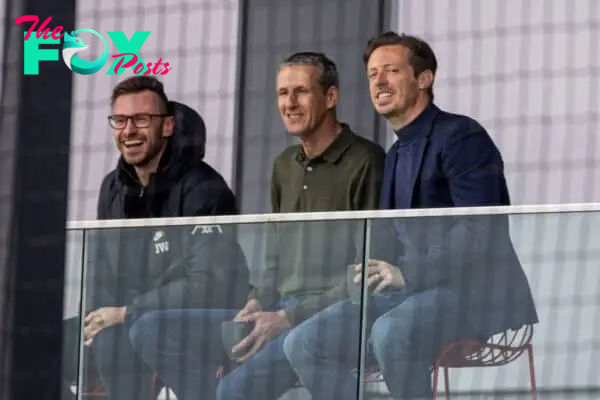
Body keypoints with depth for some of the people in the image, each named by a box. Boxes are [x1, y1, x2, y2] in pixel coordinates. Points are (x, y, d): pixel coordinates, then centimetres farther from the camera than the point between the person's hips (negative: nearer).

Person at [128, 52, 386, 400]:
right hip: (282, 312, 8)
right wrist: (258, 305, 2)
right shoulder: (285, 166, 18)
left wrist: (288, 317, -16)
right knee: (154, 329, -8)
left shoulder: (364, 162, -6)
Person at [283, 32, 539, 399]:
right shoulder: (395, 156, 20)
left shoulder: (460, 137, -7)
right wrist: (374, 272, -3)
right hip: (413, 292, 9)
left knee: (390, 333, -38)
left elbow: (480, 232, -18)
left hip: (475, 293, -8)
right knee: (304, 343, -6)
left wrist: (409, 272, -24)